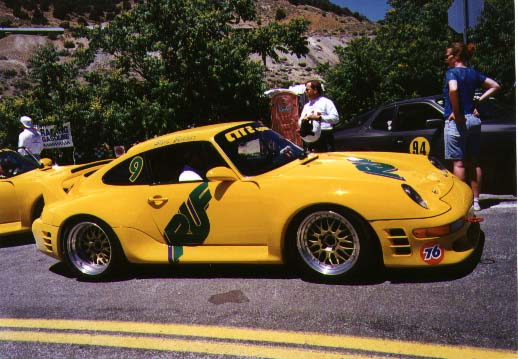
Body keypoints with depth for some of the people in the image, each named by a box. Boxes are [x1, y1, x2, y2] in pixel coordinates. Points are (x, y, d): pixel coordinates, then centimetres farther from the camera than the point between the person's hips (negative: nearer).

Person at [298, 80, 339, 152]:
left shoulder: (326, 102, 3)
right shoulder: (306, 106, 22)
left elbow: (335, 118, -9)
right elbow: (300, 123, 19)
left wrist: (319, 117, -14)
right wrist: (303, 120, -5)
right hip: (309, 138, 5)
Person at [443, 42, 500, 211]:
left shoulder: (452, 72, -9)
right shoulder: (474, 73, 12)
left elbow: (453, 89, -29)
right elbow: (495, 86, 16)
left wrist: (456, 113, -19)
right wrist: (478, 101, 10)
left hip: (456, 121, -7)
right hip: (474, 120, 7)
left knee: (458, 162, -3)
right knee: (473, 162, 11)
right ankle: (475, 201, 16)